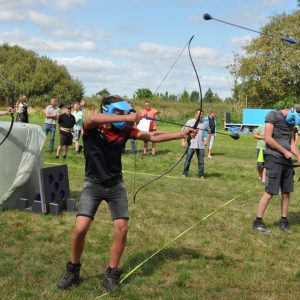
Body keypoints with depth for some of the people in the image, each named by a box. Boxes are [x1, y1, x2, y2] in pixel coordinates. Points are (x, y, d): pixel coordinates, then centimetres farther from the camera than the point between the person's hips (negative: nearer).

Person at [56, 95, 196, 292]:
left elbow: (153, 137, -5)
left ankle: (112, 274, 13)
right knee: (80, 228, -11)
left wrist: (181, 134, -12)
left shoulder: (125, 130, -4)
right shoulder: (91, 128, -14)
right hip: (93, 185, -3)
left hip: (116, 185, 3)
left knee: (122, 229, -5)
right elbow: (93, 118, -38)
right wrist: (126, 118, -43)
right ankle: (73, 271, 14)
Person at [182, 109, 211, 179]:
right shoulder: (189, 122, 0)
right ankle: (185, 174, 12)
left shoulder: (205, 123, 5)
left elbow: (209, 132, 21)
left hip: (201, 145, 2)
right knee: (187, 160, 0)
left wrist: (206, 141, 11)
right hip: (191, 145, -2)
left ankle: (201, 175, 15)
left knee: (201, 161, 4)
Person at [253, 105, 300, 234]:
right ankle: (258, 222, 3)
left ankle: (283, 221, 19)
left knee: (286, 193, 8)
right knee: (269, 192, -7)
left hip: (287, 160, 7)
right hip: (274, 160, -7)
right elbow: (268, 138, -13)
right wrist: (285, 151, -9)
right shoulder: (273, 115, -6)